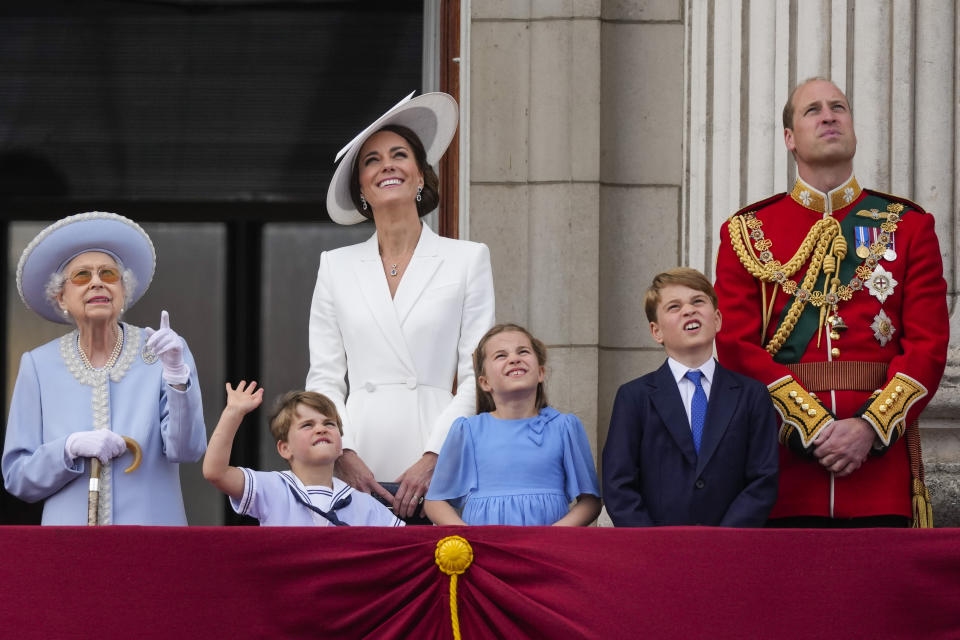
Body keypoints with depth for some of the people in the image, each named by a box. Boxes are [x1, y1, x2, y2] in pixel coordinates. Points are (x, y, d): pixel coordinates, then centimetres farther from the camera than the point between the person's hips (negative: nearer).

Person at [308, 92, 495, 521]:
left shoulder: (468, 260, 9)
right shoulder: (336, 267, 15)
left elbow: (477, 377, 3)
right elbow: (324, 377, 11)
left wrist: (433, 459, -9)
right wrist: (343, 455, -5)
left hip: (436, 473, -1)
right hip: (358, 472, 1)